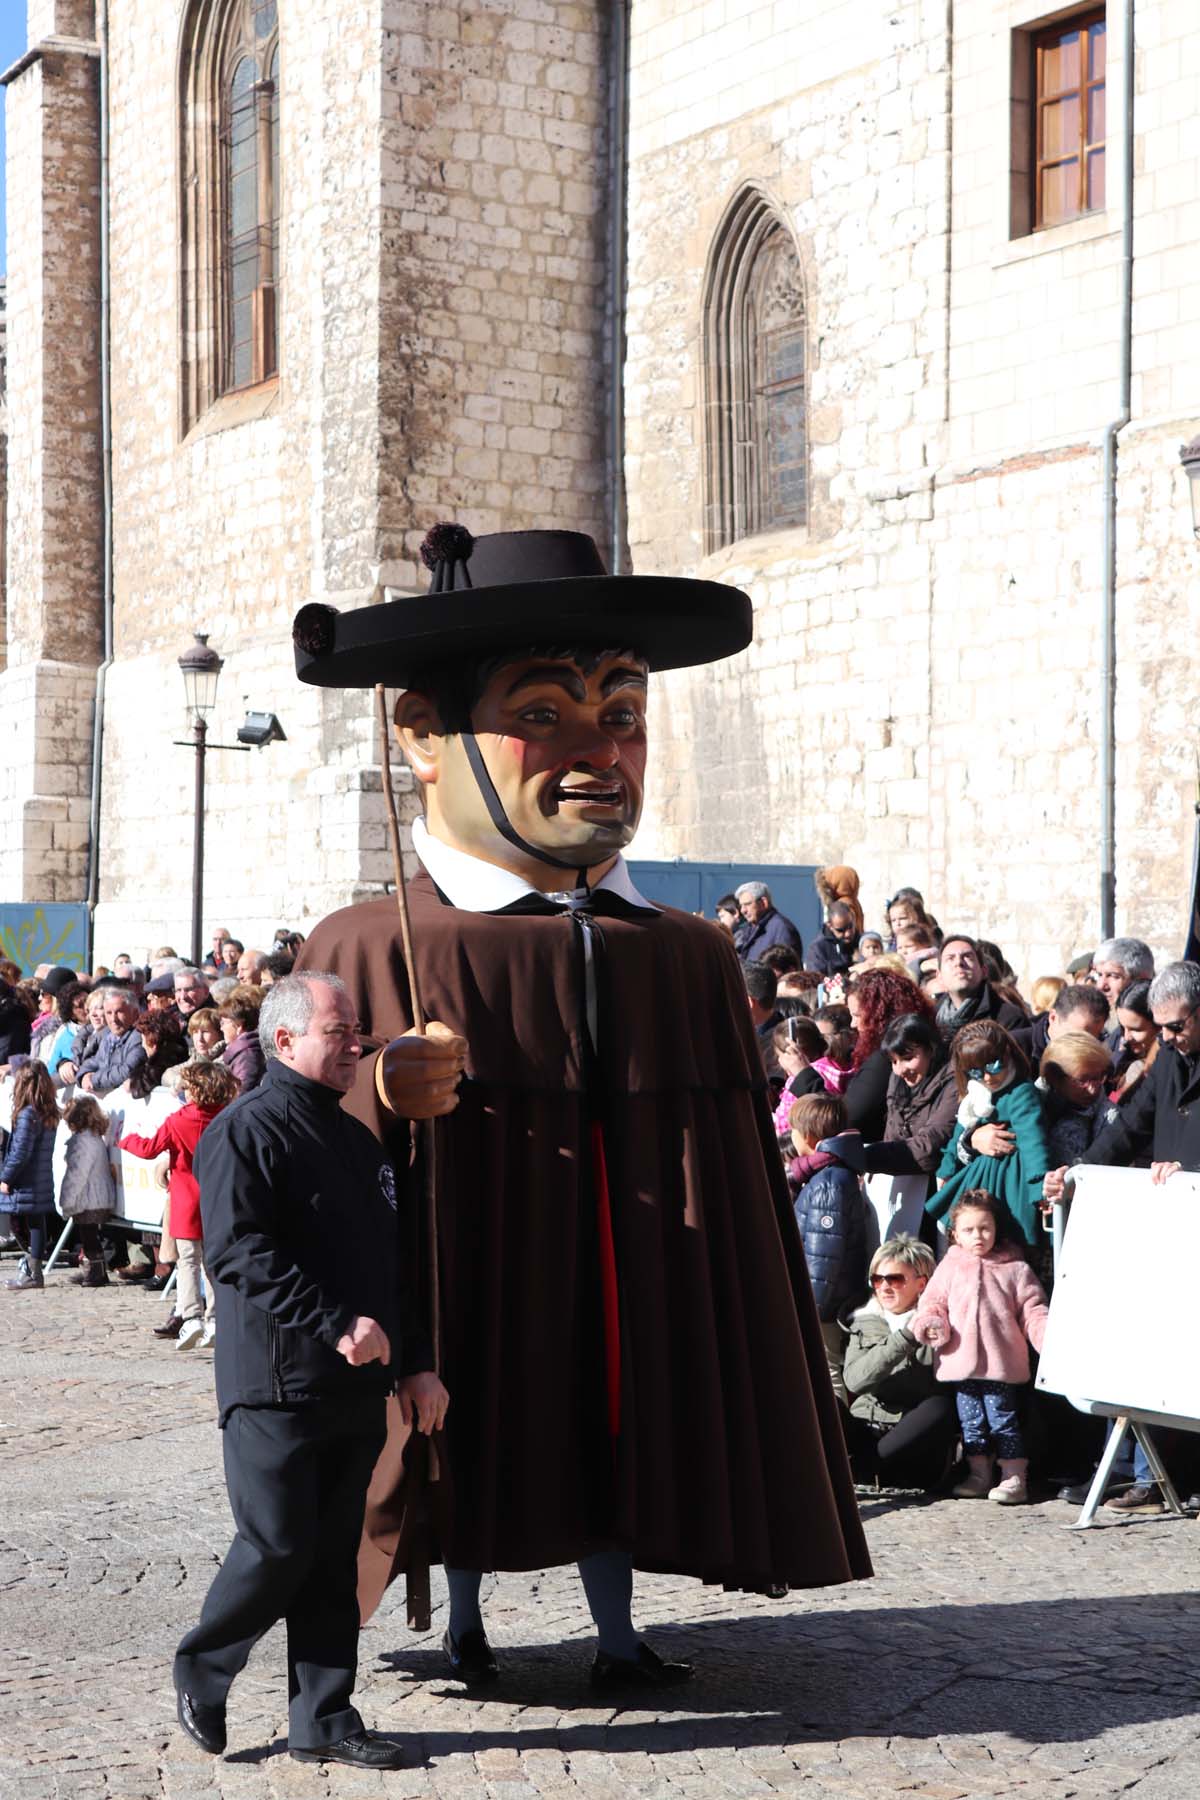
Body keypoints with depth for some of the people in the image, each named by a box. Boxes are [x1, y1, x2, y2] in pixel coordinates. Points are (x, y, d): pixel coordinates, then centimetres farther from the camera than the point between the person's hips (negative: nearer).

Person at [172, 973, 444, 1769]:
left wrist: (415, 1361, 15)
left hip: (357, 1390, 7)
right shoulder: (244, 1132, -9)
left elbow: (391, 1261, 21)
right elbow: (241, 1253, -20)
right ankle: (201, 1673, 19)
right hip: (278, 1385, -7)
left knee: (334, 1559, 9)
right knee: (277, 1549, -5)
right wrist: (337, 1325, -25)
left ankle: (324, 1718, 17)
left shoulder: (357, 1141, 17)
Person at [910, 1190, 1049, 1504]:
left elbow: (1032, 1312, 2)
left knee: (1003, 1419, -2)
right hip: (961, 1359, 3)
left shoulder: (1015, 1269, 3)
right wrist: (931, 1324, -9)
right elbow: (932, 1303, 11)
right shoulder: (949, 1267, 9)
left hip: (1002, 1363, -3)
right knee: (971, 1421, 11)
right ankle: (978, 1474, 22)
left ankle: (1014, 1477, 3)